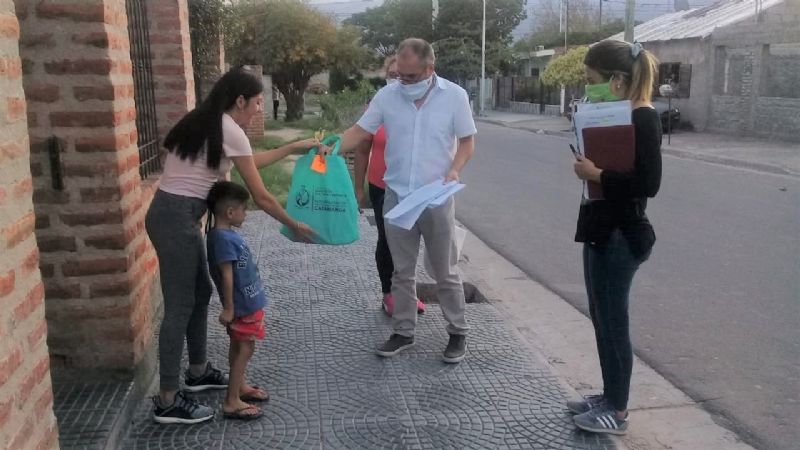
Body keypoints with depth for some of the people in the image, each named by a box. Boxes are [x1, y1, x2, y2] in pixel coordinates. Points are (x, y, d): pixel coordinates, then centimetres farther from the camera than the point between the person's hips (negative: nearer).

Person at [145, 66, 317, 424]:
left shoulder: (208, 124, 15)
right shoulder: (229, 131, -13)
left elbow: (249, 162, 28)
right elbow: (261, 197, -9)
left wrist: (293, 148, 30)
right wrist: (295, 226, 3)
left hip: (174, 214, 10)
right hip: (178, 219, -10)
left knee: (200, 292, 19)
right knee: (180, 306, -4)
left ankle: (198, 372, 34)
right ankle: (167, 402, 5)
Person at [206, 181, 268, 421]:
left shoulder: (227, 234, 7)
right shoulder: (223, 238, -24)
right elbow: (226, 276, -24)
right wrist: (229, 308, -21)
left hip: (248, 302, 9)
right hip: (242, 305, -9)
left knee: (239, 347, 19)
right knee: (245, 348, -3)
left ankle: (239, 387, 34)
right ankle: (231, 402, 3)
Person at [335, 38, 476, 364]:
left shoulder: (454, 96, -5)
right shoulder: (387, 96, -1)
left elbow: (467, 141, 1)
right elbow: (360, 132, 2)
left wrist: (454, 171, -16)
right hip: (396, 197, 2)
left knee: (445, 272, 8)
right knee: (402, 271, 12)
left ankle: (458, 333, 24)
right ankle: (403, 332, 27)